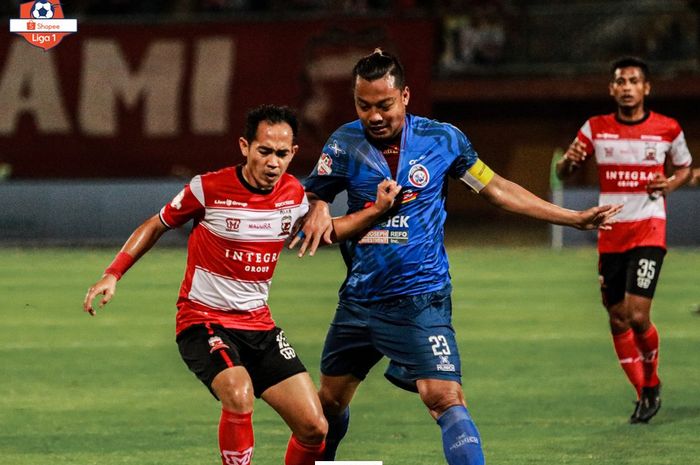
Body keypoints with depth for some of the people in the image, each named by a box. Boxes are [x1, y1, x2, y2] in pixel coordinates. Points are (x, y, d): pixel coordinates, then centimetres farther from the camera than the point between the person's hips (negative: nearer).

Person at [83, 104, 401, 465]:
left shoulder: (293, 194, 1)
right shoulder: (209, 189, -13)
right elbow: (156, 226, 2)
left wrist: (376, 210, 9)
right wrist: (112, 275, -6)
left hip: (259, 325, 5)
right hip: (203, 322, -5)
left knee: (314, 428, -5)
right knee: (239, 395, -34)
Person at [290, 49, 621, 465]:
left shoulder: (442, 139, -5)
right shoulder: (345, 145, -4)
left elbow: (497, 189, 7)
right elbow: (313, 197, 6)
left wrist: (574, 218, 9)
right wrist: (318, 213, -21)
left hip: (421, 301, -3)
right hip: (359, 301, 3)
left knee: (446, 400, -19)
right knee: (330, 400, 14)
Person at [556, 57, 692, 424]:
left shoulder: (667, 129, -1)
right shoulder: (595, 129, 3)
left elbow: (685, 167, 15)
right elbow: (563, 173, 8)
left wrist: (672, 183, -7)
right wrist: (569, 160, -16)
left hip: (649, 231, -3)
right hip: (610, 236, 3)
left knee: (637, 316, -15)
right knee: (618, 321, 5)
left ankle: (651, 381, 11)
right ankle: (644, 394, 20)